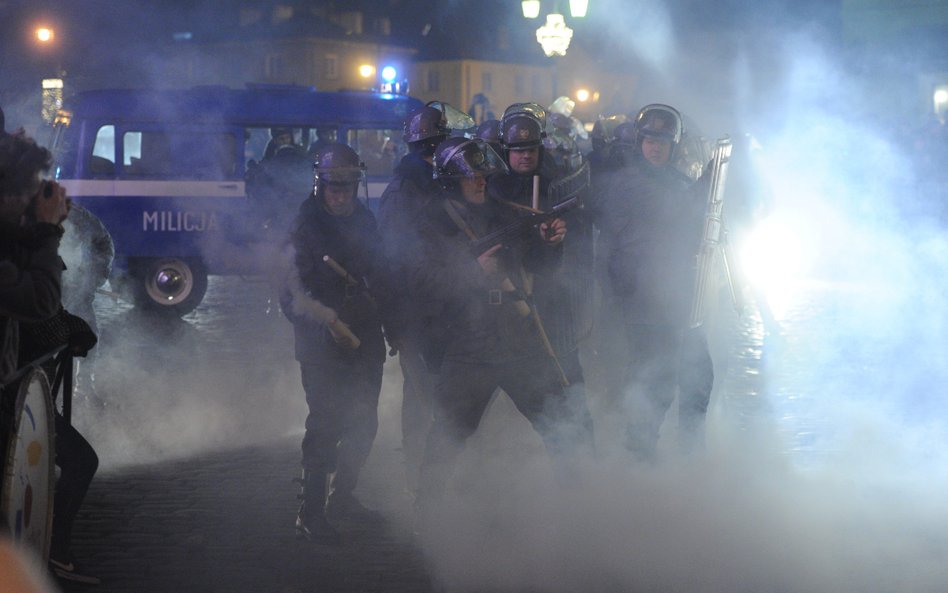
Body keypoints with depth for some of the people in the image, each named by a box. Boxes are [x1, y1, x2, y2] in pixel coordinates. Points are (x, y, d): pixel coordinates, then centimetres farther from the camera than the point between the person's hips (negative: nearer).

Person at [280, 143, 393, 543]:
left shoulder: (364, 222, 10)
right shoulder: (305, 229, -10)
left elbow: (380, 278, 22)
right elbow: (293, 295, -18)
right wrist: (331, 320, -30)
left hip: (364, 341, 7)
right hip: (322, 347, -7)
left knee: (364, 424, 12)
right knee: (326, 425, -11)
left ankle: (341, 495, 30)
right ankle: (311, 513, -5)